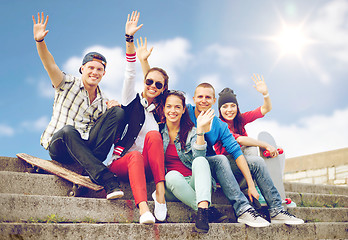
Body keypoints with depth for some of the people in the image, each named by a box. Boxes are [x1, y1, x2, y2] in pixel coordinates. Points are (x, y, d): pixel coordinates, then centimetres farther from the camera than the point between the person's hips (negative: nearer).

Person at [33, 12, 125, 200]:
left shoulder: (103, 101, 16)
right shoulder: (68, 84, 6)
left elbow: (112, 126, 12)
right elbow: (50, 64, -10)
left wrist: (113, 108, -8)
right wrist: (40, 41, -28)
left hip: (87, 148, 4)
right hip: (59, 147, -3)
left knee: (118, 112, -14)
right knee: (68, 130, -39)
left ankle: (90, 169, -27)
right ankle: (105, 178, -44)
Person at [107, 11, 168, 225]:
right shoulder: (133, 101, 9)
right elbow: (130, 74, -5)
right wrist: (129, 39, -16)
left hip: (148, 166, 2)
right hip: (120, 161, -2)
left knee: (153, 135, -27)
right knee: (136, 156, -37)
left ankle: (160, 191, -35)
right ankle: (143, 210, -56)